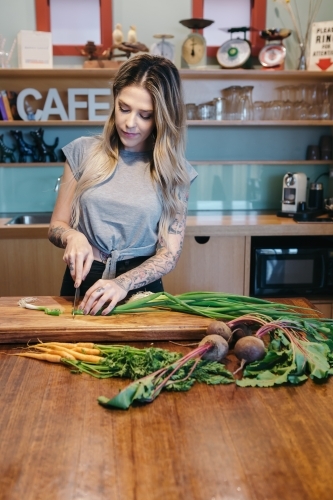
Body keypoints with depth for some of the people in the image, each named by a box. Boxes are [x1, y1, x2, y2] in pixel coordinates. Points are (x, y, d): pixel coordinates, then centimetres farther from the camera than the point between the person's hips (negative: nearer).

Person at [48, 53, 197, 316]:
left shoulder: (174, 169, 0)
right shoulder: (84, 151, 2)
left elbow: (170, 253, -4)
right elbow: (57, 225, 8)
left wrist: (123, 283, -19)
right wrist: (73, 236, -14)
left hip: (141, 287, 0)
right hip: (82, 281, 1)